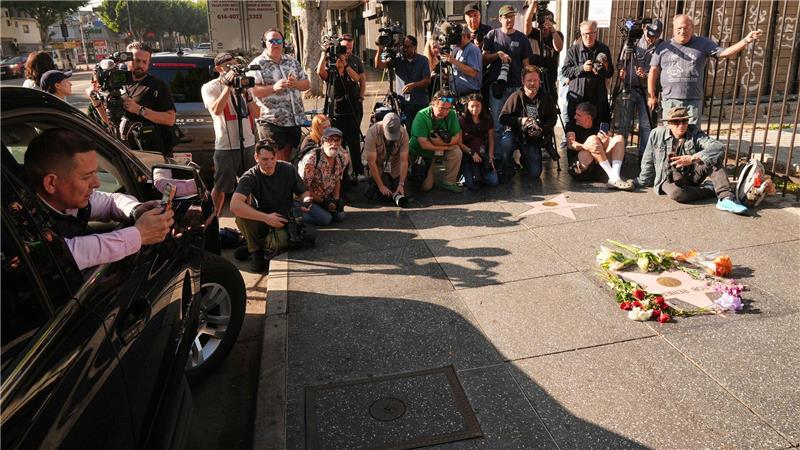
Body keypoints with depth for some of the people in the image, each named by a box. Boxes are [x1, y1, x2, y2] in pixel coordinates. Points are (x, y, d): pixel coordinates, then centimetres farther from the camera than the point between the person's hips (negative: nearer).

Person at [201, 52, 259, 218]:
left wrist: (247, 95, -7)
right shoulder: (209, 87, -3)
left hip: (248, 143, 5)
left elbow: (256, 114, 8)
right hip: (226, 146, -5)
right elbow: (216, 110, -22)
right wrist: (228, 86, -21)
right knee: (220, 188, 2)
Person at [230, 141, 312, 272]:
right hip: (261, 221, 0)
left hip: (283, 221, 0)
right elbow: (234, 206, -31)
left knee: (281, 242, -34)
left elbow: (304, 192, 6)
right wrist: (266, 218, -35)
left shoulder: (288, 169, -7)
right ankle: (256, 251, -6)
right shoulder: (250, 177, -15)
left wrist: (306, 200, -20)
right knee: (241, 212, -31)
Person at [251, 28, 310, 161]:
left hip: (295, 119, 5)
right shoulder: (257, 64, -2)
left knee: (288, 157, 13)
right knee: (277, 160, -4)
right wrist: (274, 87, -25)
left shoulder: (292, 61, 14)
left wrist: (295, 83, -9)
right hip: (272, 121, -5)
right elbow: (252, 90, -13)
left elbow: (306, 84, 13)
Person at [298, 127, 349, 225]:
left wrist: (336, 199, -4)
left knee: (340, 215, -4)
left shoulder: (342, 159, -5)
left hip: (326, 197, 7)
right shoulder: (312, 158, -27)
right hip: (308, 198, -7)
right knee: (325, 219, -20)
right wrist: (322, 202, -18)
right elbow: (303, 186, -23)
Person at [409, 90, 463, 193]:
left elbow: (458, 138, -9)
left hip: (443, 149, 4)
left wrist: (443, 143, -28)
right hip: (420, 152, -3)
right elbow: (424, 144, -29)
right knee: (426, 187, -8)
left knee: (456, 152, -26)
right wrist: (447, 147, -24)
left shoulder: (452, 115, -13)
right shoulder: (422, 116, -25)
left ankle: (449, 182, -7)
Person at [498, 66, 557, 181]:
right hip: (515, 134, -2)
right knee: (505, 143, -38)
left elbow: (553, 118, 2)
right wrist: (520, 121, -23)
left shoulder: (546, 97, -1)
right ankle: (507, 171, -10)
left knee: (535, 173, -2)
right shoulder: (516, 97, -8)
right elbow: (503, 117, -9)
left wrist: (542, 129, -17)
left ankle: (525, 160, 35)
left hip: (534, 138, 2)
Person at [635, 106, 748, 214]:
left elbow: (719, 147, -24)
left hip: (692, 176, 2)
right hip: (669, 178, -2)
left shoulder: (694, 133, -8)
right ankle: (710, 190, -13)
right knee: (676, 193, -38)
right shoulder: (657, 134, -8)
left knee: (714, 158, -25)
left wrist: (692, 158, -38)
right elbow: (648, 162, 4)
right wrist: (641, 183, 13)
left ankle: (725, 199, -34)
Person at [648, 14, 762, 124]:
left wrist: (746, 41, -12)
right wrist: (651, 96, 7)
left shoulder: (702, 43, 8)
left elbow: (724, 52, 1)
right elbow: (653, 72, 9)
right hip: (669, 100, 0)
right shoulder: (664, 48, 7)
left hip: (693, 100, 0)